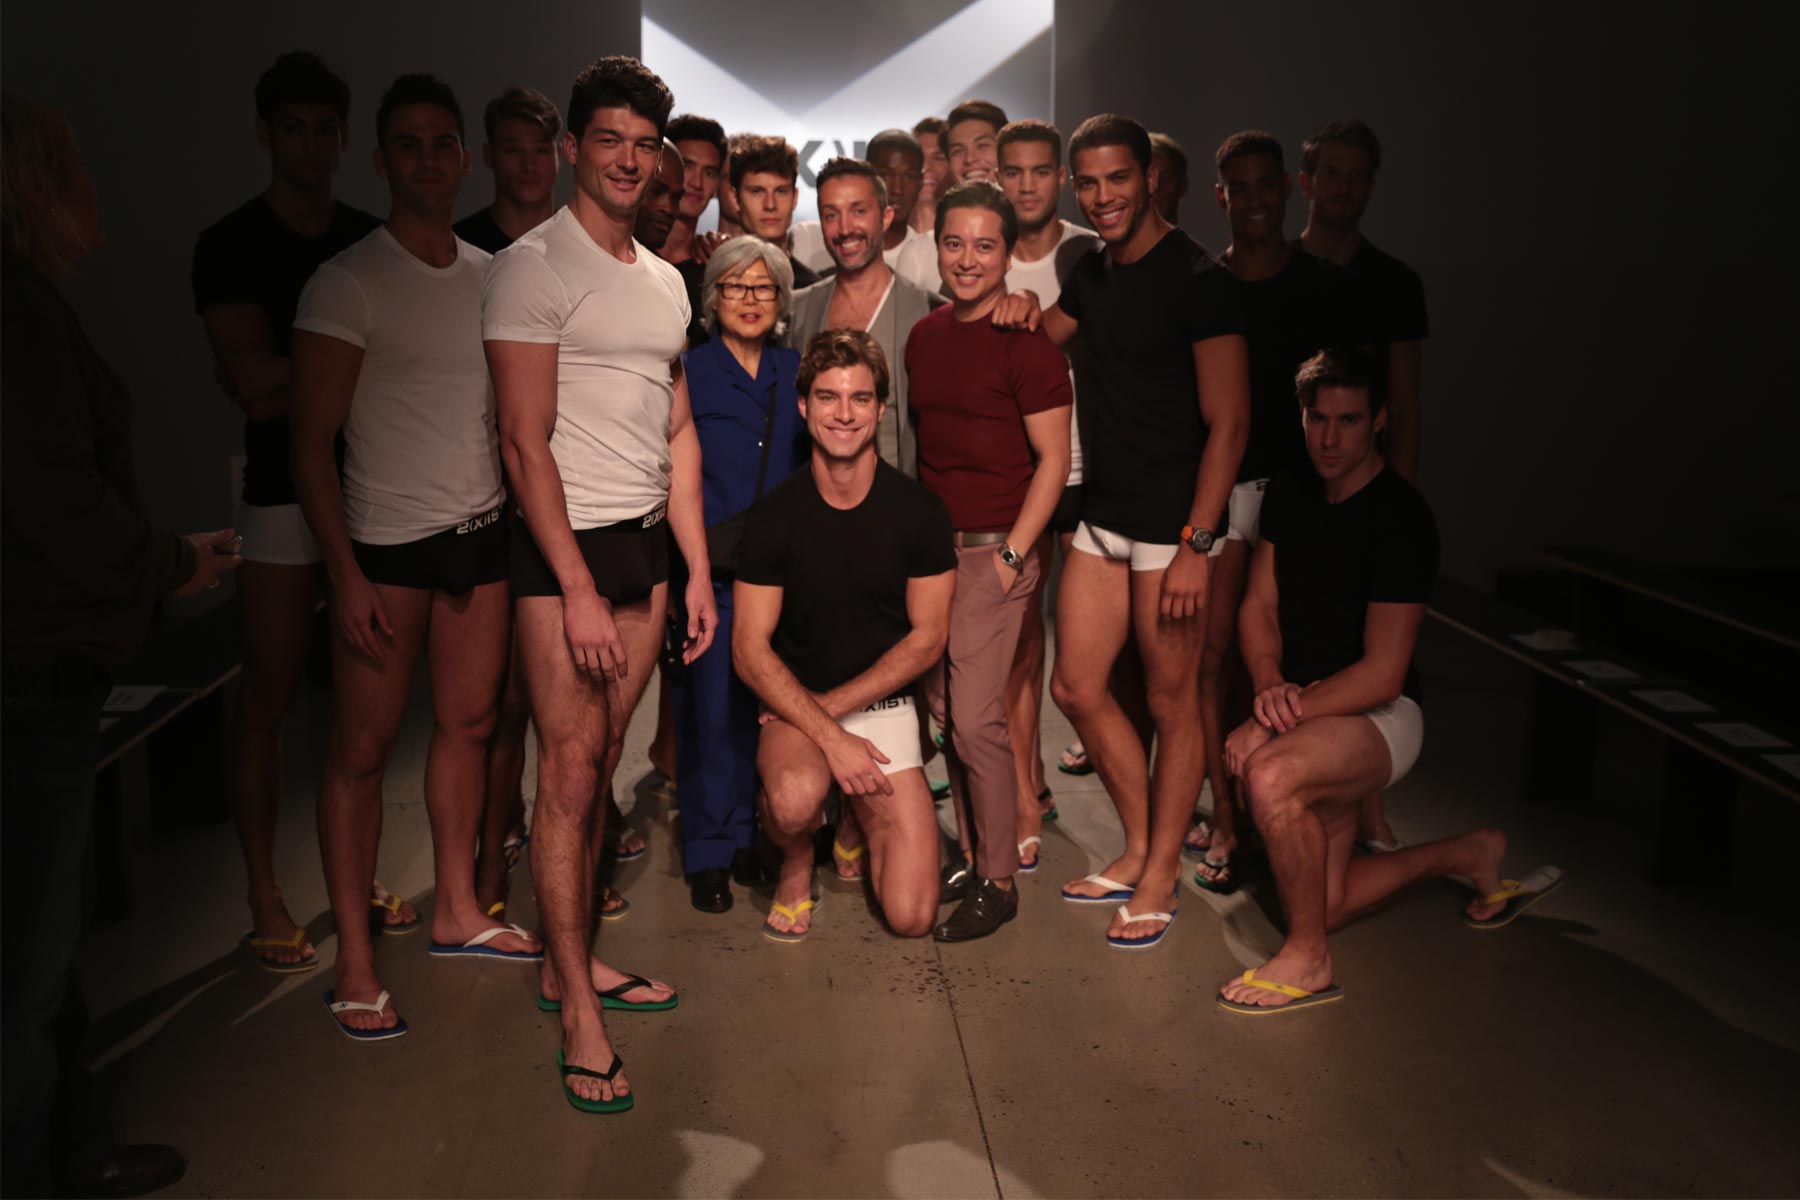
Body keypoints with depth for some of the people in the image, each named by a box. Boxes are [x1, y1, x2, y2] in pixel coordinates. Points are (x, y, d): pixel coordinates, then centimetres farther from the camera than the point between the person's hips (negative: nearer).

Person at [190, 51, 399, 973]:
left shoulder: (373, 241, 10)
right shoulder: (231, 245, -2)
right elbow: (254, 383, -12)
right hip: (285, 495, -4)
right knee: (268, 700, 1)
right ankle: (265, 903, 12)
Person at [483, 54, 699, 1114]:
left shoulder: (664, 281, 16)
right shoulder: (534, 266, -6)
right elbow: (526, 438, -12)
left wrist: (699, 571, 13)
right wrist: (578, 589, -17)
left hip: (647, 545, 7)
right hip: (565, 546, -6)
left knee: (602, 760, 11)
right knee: (569, 768, -5)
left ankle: (572, 959, 24)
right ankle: (580, 1016, 4)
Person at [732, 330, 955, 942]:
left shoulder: (920, 512, -6)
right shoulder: (775, 513, -8)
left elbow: (927, 638, -1)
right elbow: (750, 649, -8)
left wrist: (832, 704, -10)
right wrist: (830, 735, -19)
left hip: (884, 706, 1)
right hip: (794, 708, -1)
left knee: (911, 916, -9)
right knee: (795, 798, -38)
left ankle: (861, 814, 24)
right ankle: (796, 866, 1)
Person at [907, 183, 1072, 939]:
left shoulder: (1026, 342, -9)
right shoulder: (924, 336, 11)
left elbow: (1053, 460, -10)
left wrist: (1013, 556, -14)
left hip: (992, 551, -7)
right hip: (930, 544, 7)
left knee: (975, 718, -7)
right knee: (941, 710, 11)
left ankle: (999, 882, 8)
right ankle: (969, 853, 25)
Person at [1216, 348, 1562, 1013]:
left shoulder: (1399, 517, -20)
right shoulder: (1289, 493, 3)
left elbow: (1382, 675, -23)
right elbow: (1259, 603, 3)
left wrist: (1275, 717, -26)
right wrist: (1270, 686, -17)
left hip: (1379, 716, -7)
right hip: (1307, 718, 7)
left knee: (1271, 774, -38)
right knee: (1324, 905, 11)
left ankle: (1307, 962, -17)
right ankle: (1469, 854, 33)